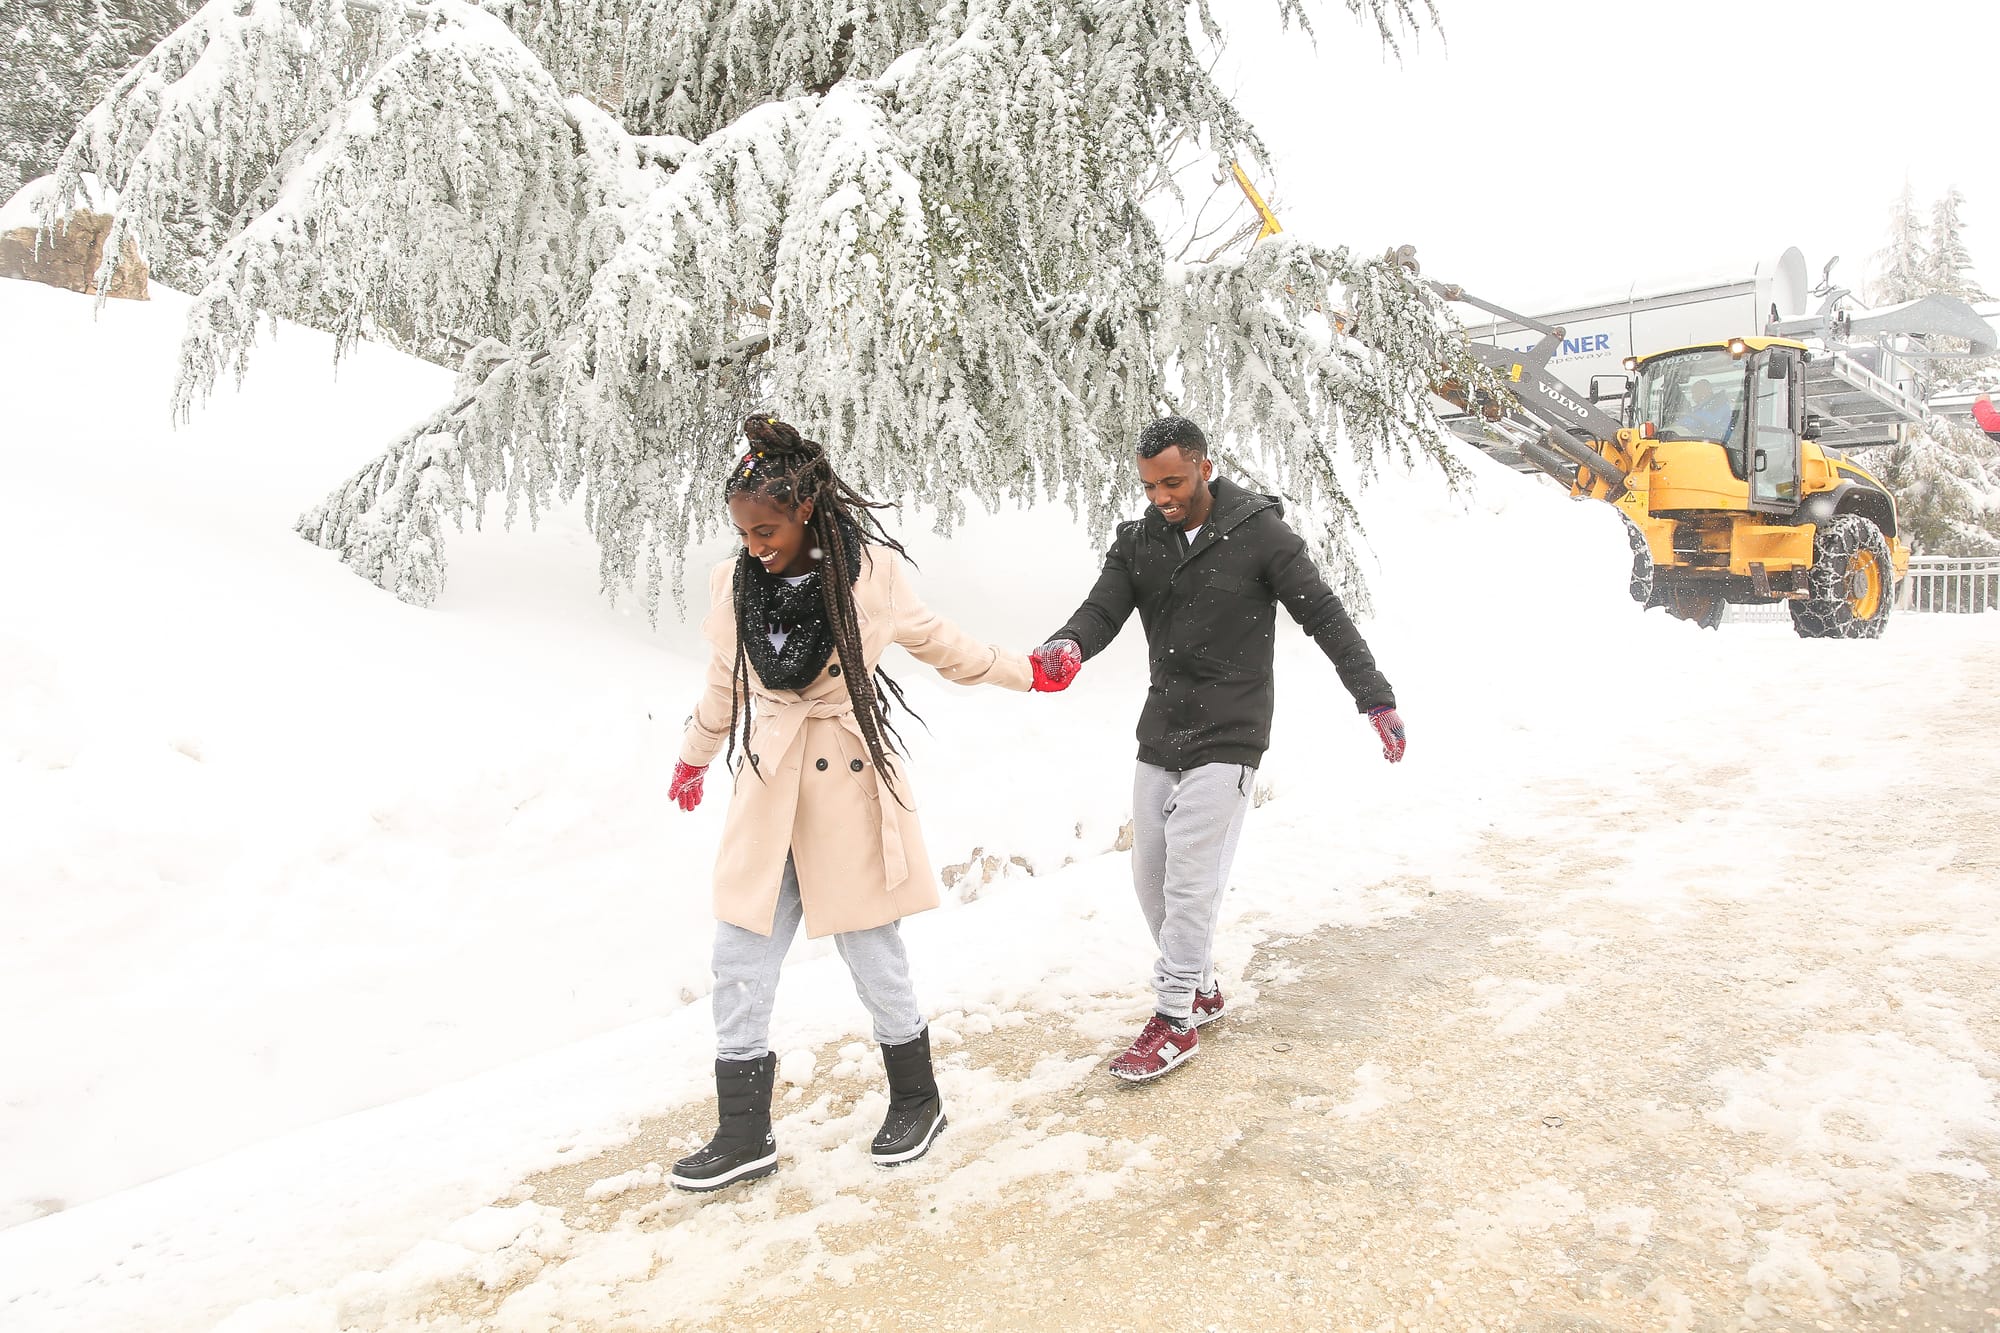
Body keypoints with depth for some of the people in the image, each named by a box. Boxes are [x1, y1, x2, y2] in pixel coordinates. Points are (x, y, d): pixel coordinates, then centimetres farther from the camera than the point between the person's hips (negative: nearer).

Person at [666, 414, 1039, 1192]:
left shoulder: (870, 572, -10)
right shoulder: (734, 581, -1)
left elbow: (938, 645, 6)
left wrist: (1028, 673, 10)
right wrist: (694, 758, 27)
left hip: (850, 784, -4)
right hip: (769, 786, 4)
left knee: (870, 950, 6)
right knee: (741, 960, 5)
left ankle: (917, 1099, 30)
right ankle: (745, 1135, 20)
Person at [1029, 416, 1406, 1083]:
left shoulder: (1258, 533, -8)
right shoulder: (1137, 541, 5)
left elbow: (1326, 616, -6)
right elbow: (1102, 609, -6)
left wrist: (1377, 698, -7)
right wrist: (1068, 646, -30)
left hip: (1226, 741, -6)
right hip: (1159, 739, 6)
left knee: (1190, 883, -6)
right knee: (1151, 877, 10)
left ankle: (1175, 1022, 9)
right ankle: (1201, 989, 30)